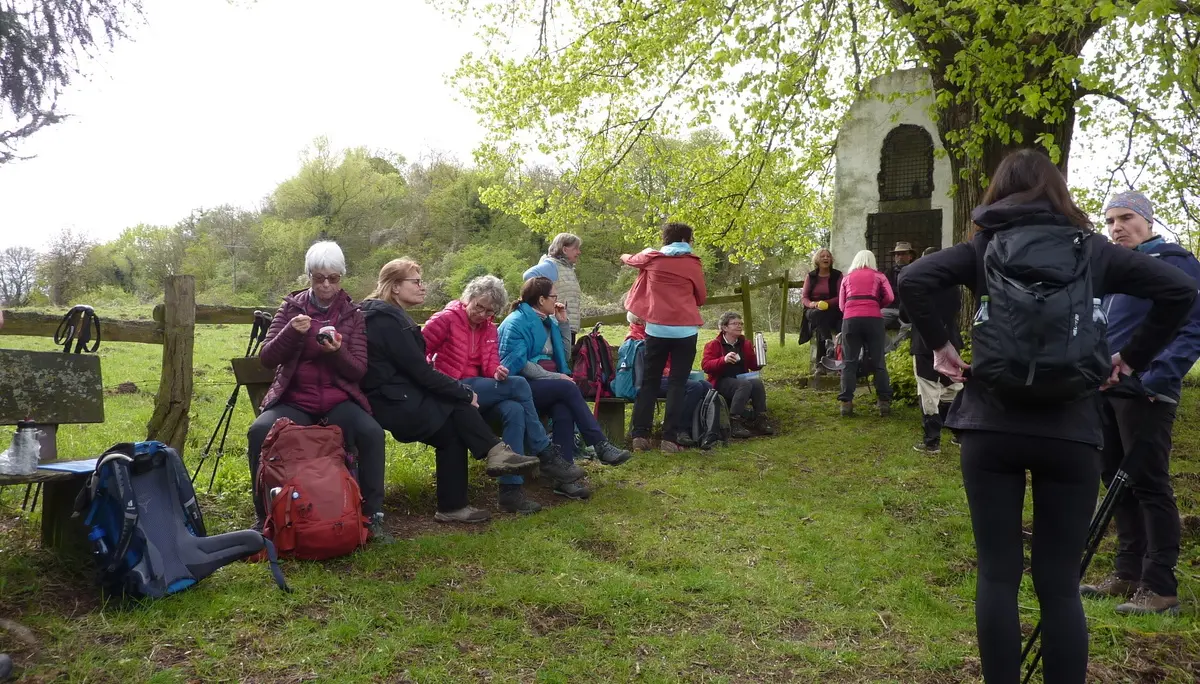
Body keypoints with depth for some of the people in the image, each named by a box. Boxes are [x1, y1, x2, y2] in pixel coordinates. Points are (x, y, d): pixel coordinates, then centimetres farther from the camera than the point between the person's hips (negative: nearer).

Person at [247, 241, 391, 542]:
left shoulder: (352, 314, 5)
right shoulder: (291, 307, 5)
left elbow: (359, 370, -1)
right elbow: (266, 359, -2)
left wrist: (337, 352, -21)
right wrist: (290, 332, -20)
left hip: (338, 399, 0)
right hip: (294, 399, 0)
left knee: (372, 432, -29)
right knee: (259, 432, -29)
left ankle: (372, 515, -13)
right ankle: (264, 515, -9)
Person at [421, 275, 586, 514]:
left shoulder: (490, 329, 17)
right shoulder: (447, 319, -3)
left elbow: (490, 365, 6)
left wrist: (497, 372, -18)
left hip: (478, 390, 7)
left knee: (515, 410, -28)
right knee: (518, 384, -23)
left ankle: (511, 490, -30)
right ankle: (547, 456, -13)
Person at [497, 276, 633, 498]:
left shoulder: (547, 321, 18)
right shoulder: (516, 322, -7)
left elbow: (563, 354, 20)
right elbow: (518, 363, -17)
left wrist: (563, 323, 11)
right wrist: (555, 377, -20)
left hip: (547, 385, 6)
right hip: (523, 386, -6)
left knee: (563, 409, -29)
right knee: (568, 388, -30)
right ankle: (601, 446, -26)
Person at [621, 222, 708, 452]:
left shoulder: (651, 258, 6)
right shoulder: (693, 263, 0)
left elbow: (631, 259, 27)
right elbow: (701, 297, 9)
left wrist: (625, 257, 50)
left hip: (657, 328, 2)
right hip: (685, 330, -2)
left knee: (649, 381, 10)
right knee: (677, 383, 1)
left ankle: (640, 435, 6)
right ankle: (670, 438, -4)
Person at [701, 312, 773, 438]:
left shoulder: (745, 344, 14)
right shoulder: (714, 345, 1)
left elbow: (754, 366, 13)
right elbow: (705, 365, -12)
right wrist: (723, 360, -28)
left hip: (741, 379, 5)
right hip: (722, 382, -4)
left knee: (757, 382, -28)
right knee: (745, 384, -34)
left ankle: (761, 421, -25)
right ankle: (734, 424, -37)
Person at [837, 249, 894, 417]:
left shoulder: (847, 277, 21)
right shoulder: (878, 276, 17)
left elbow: (841, 305, 16)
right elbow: (890, 297, 4)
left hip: (850, 319, 1)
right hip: (873, 319, -1)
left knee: (850, 362, 3)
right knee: (878, 362, 5)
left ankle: (846, 402, -4)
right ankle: (884, 402, 3)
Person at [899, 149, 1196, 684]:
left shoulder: (983, 248, 5)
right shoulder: (1091, 248, 8)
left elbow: (912, 280, -9)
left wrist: (940, 346, 1)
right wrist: (1131, 359, 9)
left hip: (992, 426, -1)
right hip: (1070, 431, 1)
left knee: (997, 574, 6)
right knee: (1059, 582, 6)